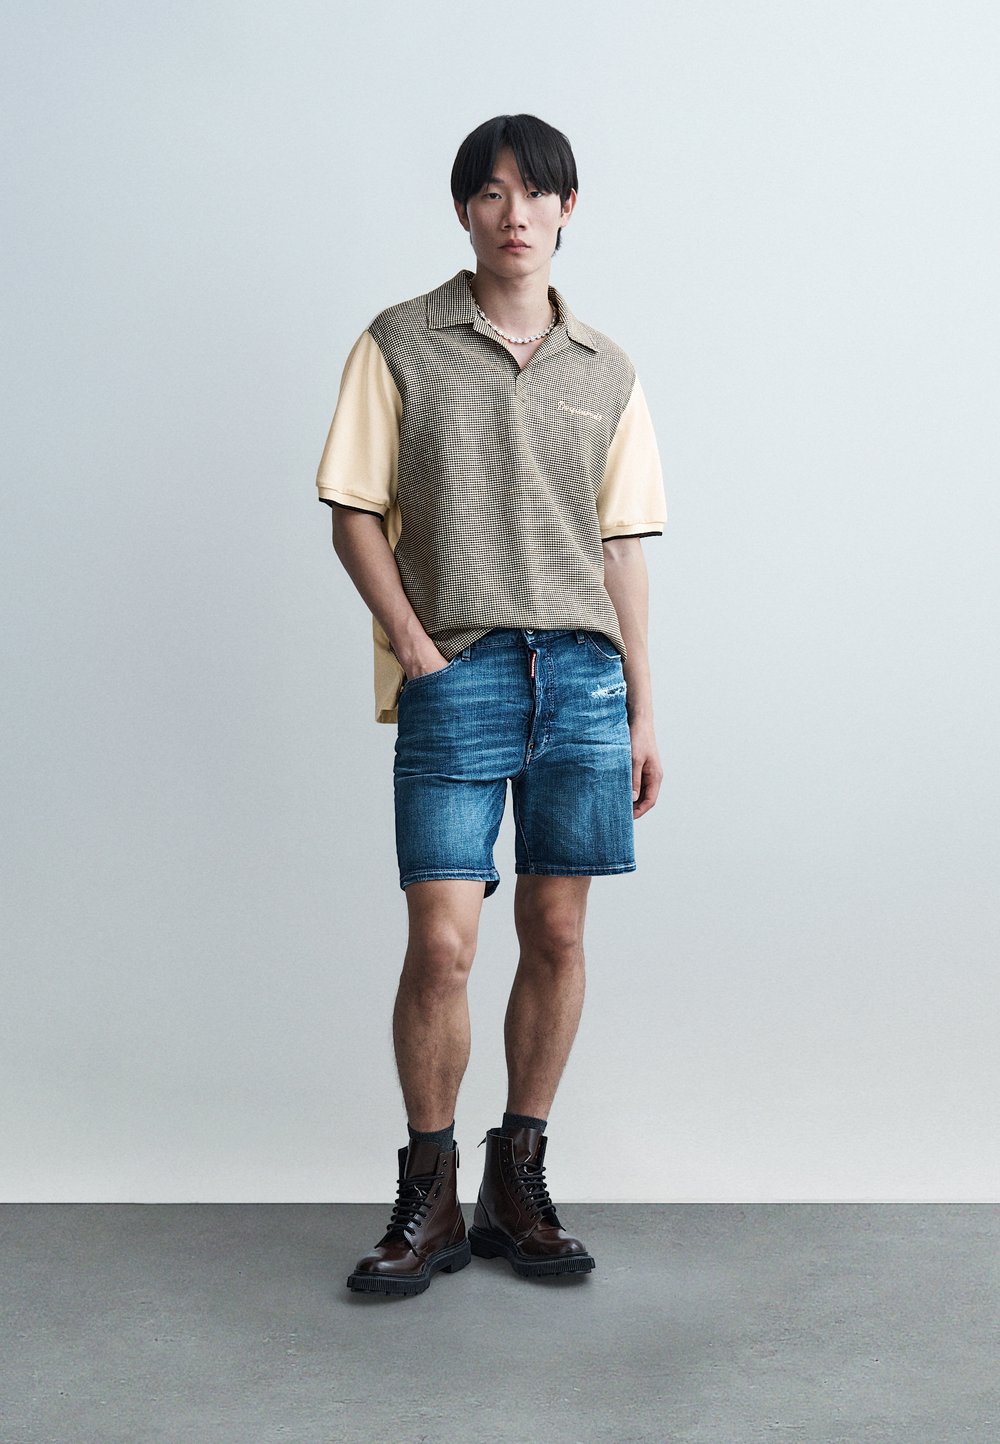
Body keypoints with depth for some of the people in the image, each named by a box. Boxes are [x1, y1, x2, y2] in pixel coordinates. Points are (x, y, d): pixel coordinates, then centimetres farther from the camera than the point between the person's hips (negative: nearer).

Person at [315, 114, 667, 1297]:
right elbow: (355, 515, 3)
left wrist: (641, 707, 9)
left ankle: (517, 1181, 20)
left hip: (582, 676, 3)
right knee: (441, 944, -7)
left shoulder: (605, 371, 13)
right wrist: (414, 648, -9)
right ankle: (427, 1199, 10)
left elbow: (621, 544, 13)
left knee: (556, 935, 5)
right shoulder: (399, 344, 5)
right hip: (456, 678, -3)